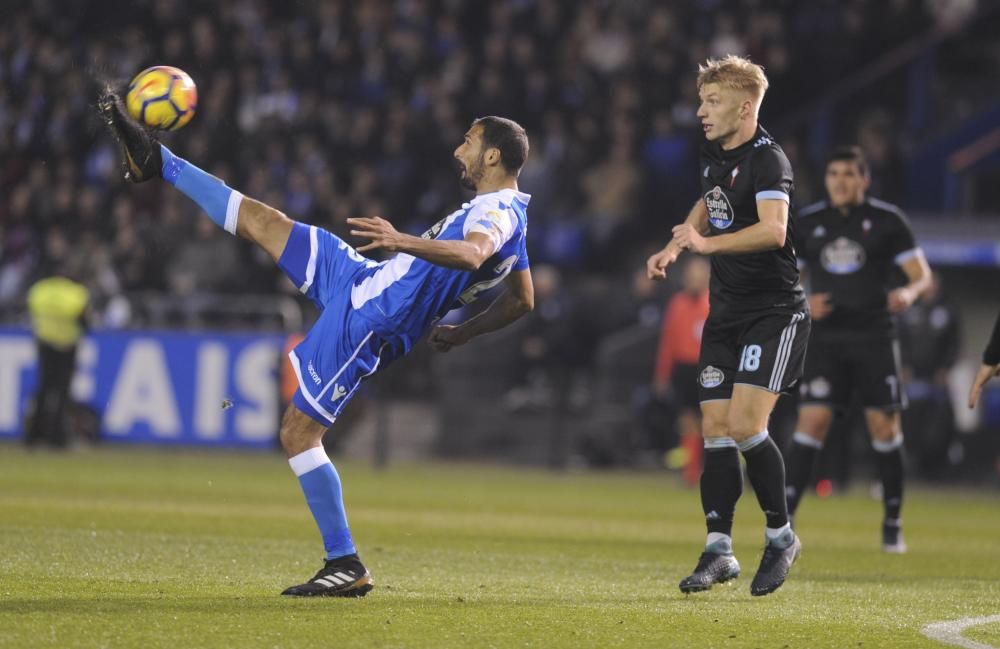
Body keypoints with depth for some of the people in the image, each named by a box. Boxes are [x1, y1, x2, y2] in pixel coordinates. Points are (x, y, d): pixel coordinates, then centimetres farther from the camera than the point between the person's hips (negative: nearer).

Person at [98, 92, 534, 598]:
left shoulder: (498, 210, -18)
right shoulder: (507, 214, 13)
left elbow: (471, 254, -42)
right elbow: (522, 301, 24)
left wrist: (403, 242, -53)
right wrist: (459, 333, 26)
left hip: (369, 320, -9)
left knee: (299, 434, -8)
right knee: (261, 221, 11)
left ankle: (346, 567, -3)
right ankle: (155, 163, 25)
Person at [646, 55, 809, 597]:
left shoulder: (767, 159, -17)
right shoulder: (713, 155, 9)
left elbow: (773, 229, -34)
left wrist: (708, 243, -42)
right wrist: (676, 246, 23)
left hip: (774, 312, -8)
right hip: (725, 311, 8)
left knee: (745, 424, -17)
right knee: (715, 426, 2)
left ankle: (781, 535, 0)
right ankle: (719, 550, 6)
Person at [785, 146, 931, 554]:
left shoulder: (887, 221, 1)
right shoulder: (807, 224, 7)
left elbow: (921, 275, 0)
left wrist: (909, 293, -23)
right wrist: (803, 304, -8)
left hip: (874, 337, -1)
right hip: (825, 337, 1)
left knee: (884, 425, -1)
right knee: (812, 420, -11)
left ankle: (893, 524, 10)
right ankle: (783, 518, -12)